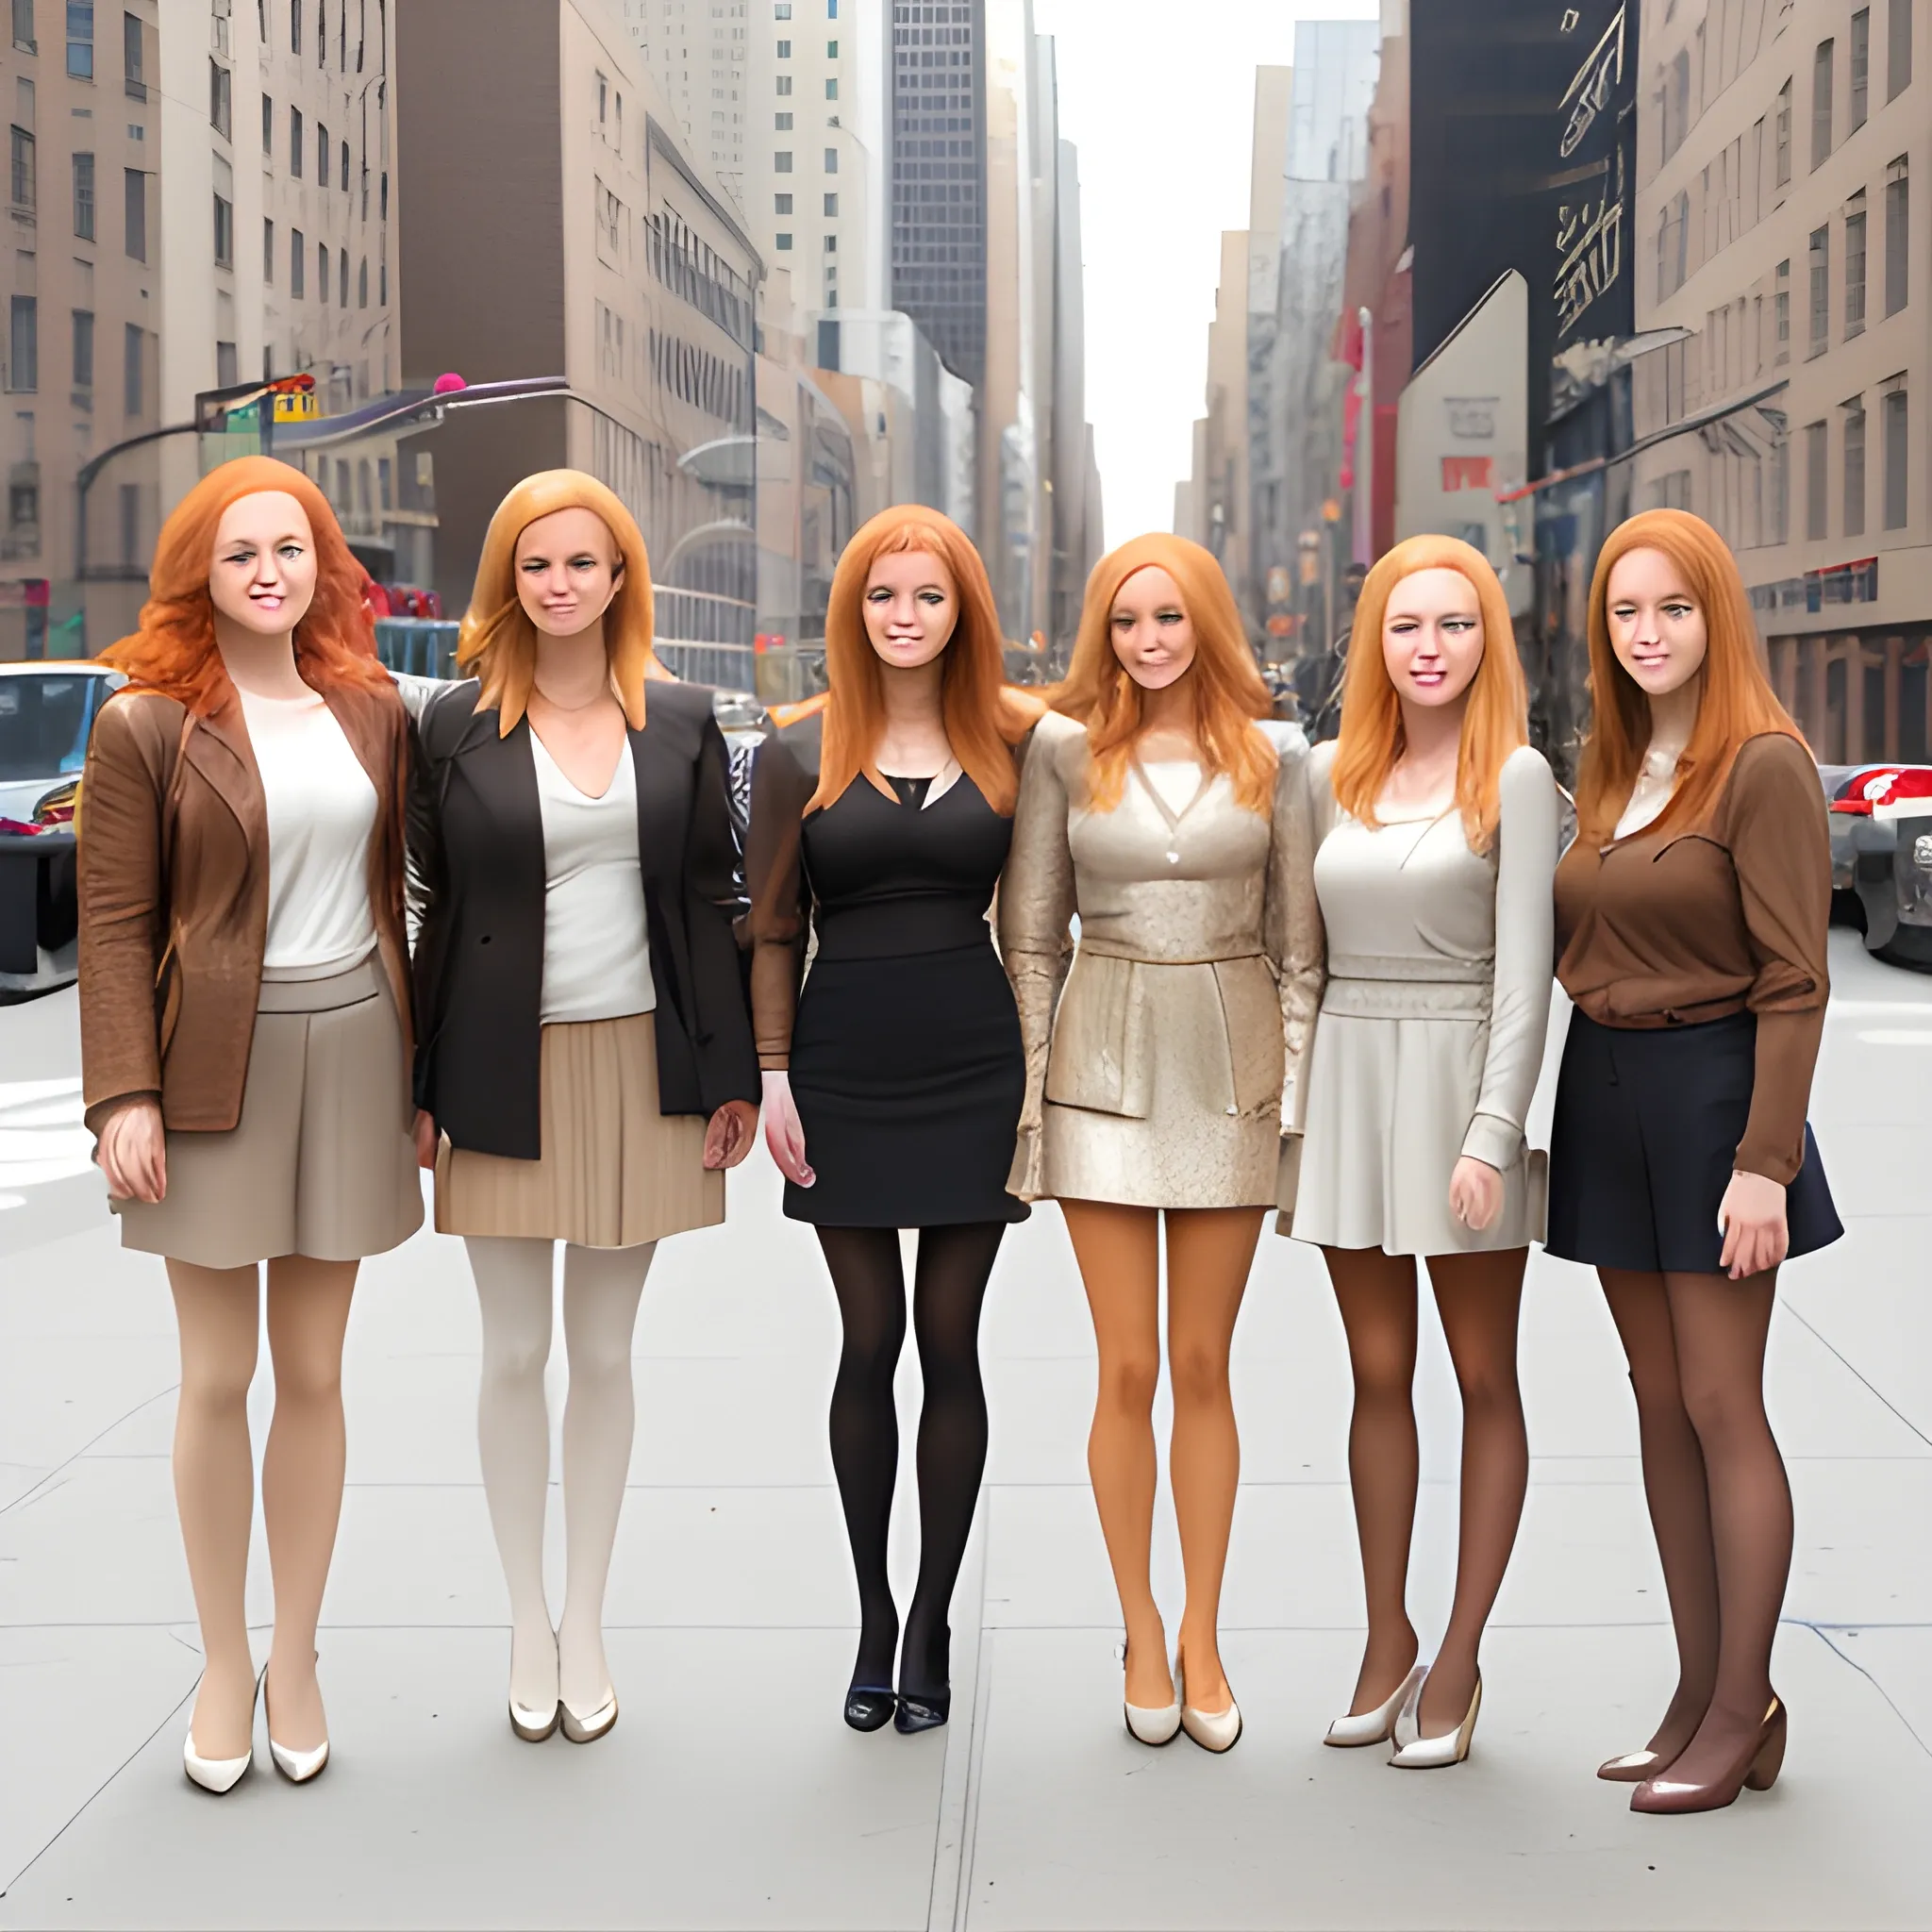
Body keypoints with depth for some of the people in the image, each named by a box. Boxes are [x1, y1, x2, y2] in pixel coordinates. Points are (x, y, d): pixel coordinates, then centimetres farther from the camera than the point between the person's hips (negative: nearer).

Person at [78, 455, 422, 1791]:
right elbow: (116, 927, -5)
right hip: (217, 1064, -3)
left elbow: (395, 896, 12)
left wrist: (416, 1066, 9)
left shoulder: (373, 713, 8)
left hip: (351, 1048, 3)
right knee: (218, 1378, 4)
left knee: (314, 1372, 10)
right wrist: (126, 1097, -12)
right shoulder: (147, 726, -3)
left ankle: (297, 1657, 22)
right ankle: (224, 1665, 19)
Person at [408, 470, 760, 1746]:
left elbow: (711, 901, 6)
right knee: (515, 1355, 6)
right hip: (506, 1067, -1)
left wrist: (733, 1076, 1)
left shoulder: (681, 723, 5)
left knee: (605, 1354, 9)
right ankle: (528, 1626, 20)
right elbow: (434, 909, 2)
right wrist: (419, 1090, -1)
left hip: (641, 1063, 1)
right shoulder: (458, 723, 1)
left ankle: (588, 1625, 21)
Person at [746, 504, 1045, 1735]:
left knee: (951, 1343, 4)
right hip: (846, 1070, 0)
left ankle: (933, 1621, 15)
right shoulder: (800, 756, 4)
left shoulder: (1015, 746, 4)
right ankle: (872, 1615, 18)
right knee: (870, 1343, 5)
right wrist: (773, 1075, -2)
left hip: (973, 1068, 0)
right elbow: (774, 931, 4)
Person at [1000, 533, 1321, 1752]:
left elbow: (1296, 939, 6)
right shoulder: (1066, 748, 2)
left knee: (1204, 1367, 6)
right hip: (1106, 1063, 0)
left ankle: (1203, 1637, 18)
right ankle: (1142, 1633, 16)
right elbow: (1030, 936, 4)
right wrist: (1030, 1091, -1)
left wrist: (1300, 1096, 1)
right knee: (1130, 1369, 1)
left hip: (1231, 1065, 1)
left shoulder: (1273, 757, 3)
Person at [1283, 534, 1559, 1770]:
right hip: (1350, 1079, 5)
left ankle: (1460, 1660, 12)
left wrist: (1493, 1134, -18)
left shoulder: (1516, 778, -5)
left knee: (1483, 1380, 5)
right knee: (1379, 1377, 10)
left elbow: (1524, 971, -11)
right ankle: (1387, 1639, 20)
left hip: (1464, 1077, -4)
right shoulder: (1334, 775, 9)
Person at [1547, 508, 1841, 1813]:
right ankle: (1701, 1693, 17)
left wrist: (1765, 1163, -19)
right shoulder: (1611, 771, 12)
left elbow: (1794, 981, -15)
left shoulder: (1764, 765, -11)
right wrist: (1552, 1122, 12)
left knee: (1720, 1406, -3)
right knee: (1660, 1400, 9)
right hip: (1604, 1090, 7)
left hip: (1709, 1091, -7)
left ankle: (1743, 1715, 6)